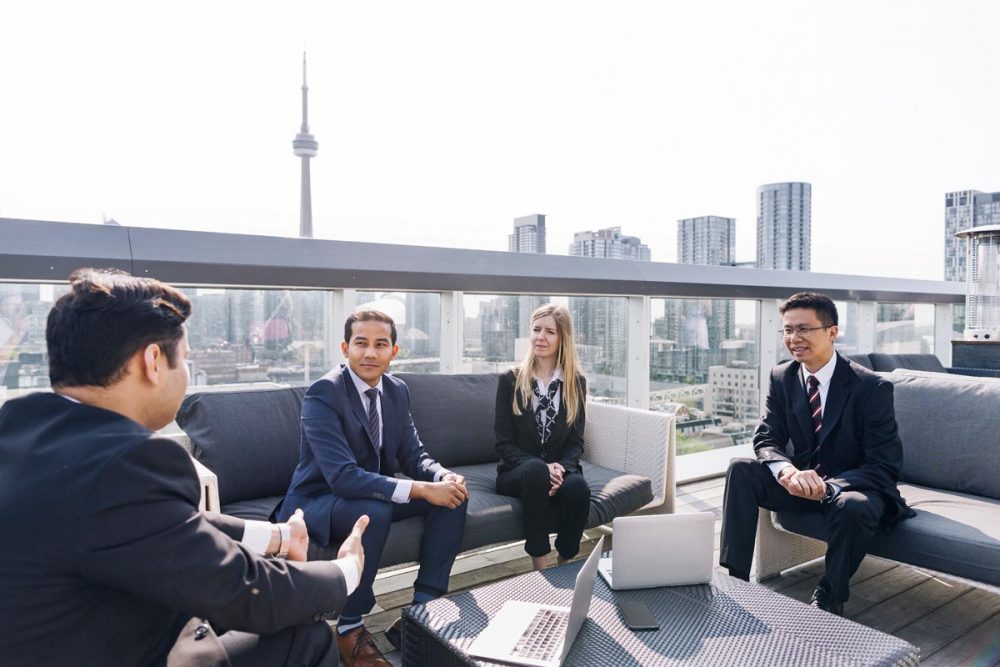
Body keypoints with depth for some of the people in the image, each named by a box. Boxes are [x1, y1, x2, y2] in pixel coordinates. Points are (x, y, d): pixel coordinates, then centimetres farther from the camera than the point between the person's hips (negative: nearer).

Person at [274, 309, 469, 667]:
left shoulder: (397, 390, -1)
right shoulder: (323, 393, -23)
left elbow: (414, 456, 0)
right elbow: (343, 476, -33)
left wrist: (445, 477, -24)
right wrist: (421, 489, -37)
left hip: (372, 493, 7)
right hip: (318, 501, -7)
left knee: (454, 494, -10)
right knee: (374, 511, -37)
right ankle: (349, 628, -15)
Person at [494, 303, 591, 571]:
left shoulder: (576, 382, 6)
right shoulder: (510, 380, 0)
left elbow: (575, 441, 4)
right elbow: (504, 443, -4)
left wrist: (560, 469, -18)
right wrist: (542, 469, -20)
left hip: (560, 469, 2)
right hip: (518, 471, -1)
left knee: (577, 487, -33)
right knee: (535, 470, -36)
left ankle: (565, 566, -8)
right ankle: (539, 567, -27)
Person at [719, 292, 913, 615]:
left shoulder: (872, 387, -17)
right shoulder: (781, 378, -4)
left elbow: (885, 465, -19)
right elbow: (766, 439, -6)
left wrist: (829, 486, -37)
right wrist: (787, 471, -31)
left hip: (852, 487, -4)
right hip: (801, 482, 4)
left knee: (854, 506, -37)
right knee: (741, 469, -20)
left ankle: (829, 599, -11)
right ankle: (734, 578, -18)